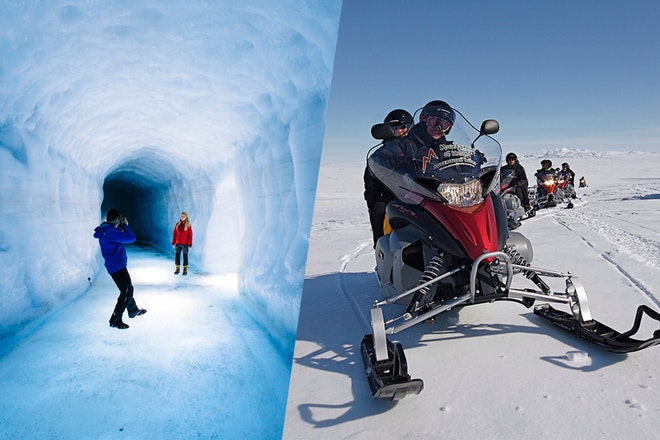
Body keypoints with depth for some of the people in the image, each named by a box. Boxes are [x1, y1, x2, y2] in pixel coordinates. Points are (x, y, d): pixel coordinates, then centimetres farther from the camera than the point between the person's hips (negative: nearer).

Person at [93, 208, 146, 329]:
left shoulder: (105, 230, 8)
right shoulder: (110, 231, -23)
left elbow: (119, 238, 19)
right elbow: (131, 238, -25)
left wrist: (121, 228, 6)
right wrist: (125, 225, -11)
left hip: (114, 265, 10)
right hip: (117, 266, -10)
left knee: (128, 288, 24)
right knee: (126, 292, -4)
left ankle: (133, 310, 41)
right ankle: (115, 320, 2)